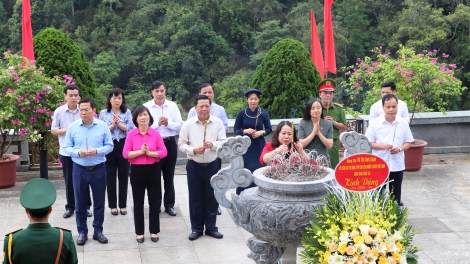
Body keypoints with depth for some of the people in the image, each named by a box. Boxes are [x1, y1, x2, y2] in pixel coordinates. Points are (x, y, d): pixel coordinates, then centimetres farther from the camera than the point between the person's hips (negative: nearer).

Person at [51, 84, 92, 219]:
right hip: (66, 152, 1)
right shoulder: (59, 112, -3)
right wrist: (66, 129, -15)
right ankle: (70, 206, 21)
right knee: (69, 180, 10)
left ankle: (86, 206, 17)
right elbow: (53, 131, 1)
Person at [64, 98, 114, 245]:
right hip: (79, 170, 0)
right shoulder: (72, 127, -3)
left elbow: (109, 146, -2)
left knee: (99, 202, 9)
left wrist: (97, 151, -20)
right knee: (80, 203, 8)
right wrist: (78, 152, -20)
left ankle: (98, 231, 23)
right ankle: (82, 232, 20)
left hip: (99, 169, 0)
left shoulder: (103, 126, -4)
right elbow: (67, 148, 0)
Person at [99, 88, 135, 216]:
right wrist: (112, 125, -15)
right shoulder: (103, 113, 3)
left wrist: (119, 123, -17)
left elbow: (131, 129, -6)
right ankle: (113, 205, 15)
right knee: (110, 176, 5)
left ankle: (123, 205, 15)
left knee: (123, 176, 6)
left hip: (124, 146, 0)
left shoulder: (127, 112, 3)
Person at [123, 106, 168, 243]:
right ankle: (139, 232, 19)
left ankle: (154, 231, 19)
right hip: (137, 170, 0)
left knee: (154, 201, 7)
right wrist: (140, 151, -19)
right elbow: (125, 153, -7)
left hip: (153, 169, 1)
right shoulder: (131, 134, -3)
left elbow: (163, 152, -4)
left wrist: (149, 153, -18)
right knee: (138, 202, 8)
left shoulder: (155, 133, -1)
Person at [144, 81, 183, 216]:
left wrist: (168, 123, -18)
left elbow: (180, 125, -2)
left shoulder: (173, 106, 1)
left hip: (170, 143, 1)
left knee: (169, 176, 10)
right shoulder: (146, 107, -4)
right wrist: (157, 123, -21)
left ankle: (169, 205, 21)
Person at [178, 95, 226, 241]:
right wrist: (193, 150, -19)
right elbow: (181, 144, -2)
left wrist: (213, 145, -23)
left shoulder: (218, 123, -4)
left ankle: (211, 227, 25)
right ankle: (196, 228, 21)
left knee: (212, 197, 10)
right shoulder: (188, 124, -5)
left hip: (212, 165, 1)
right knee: (195, 198, 8)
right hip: (194, 166, 0)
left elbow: (223, 142, -4)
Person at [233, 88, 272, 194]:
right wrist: (245, 131, -16)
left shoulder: (263, 113, -1)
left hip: (259, 147, 1)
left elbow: (269, 129, 6)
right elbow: (236, 130, 2)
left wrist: (261, 132, -13)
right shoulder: (241, 113, -3)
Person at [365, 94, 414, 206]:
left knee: (395, 193, 11)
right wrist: (382, 146, -19)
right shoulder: (375, 123, -5)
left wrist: (399, 149, -13)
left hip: (397, 165, 2)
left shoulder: (403, 123, 1)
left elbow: (408, 143, 7)